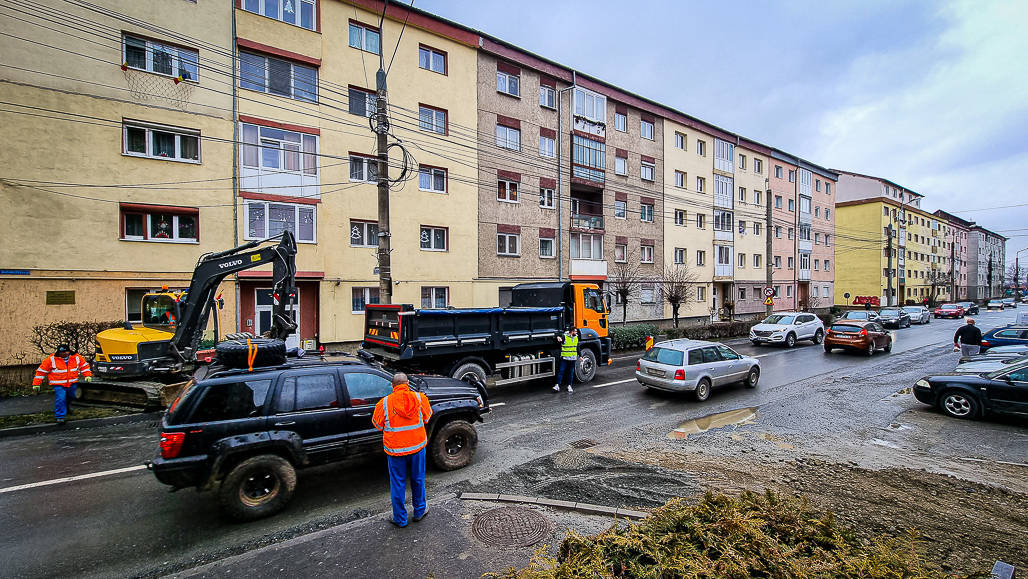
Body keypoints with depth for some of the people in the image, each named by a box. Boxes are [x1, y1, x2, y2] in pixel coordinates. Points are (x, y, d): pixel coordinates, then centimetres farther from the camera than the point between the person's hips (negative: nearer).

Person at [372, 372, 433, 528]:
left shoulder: (384, 403, -13)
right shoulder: (420, 398, -10)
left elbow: (377, 424, 4)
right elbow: (427, 417, 7)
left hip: (395, 449, -1)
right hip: (417, 445, 1)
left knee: (397, 484, 14)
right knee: (418, 480, 20)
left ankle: (400, 518, 28)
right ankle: (419, 511, 36)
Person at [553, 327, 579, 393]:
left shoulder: (576, 337, 10)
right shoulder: (564, 337, -8)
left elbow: (577, 347, 19)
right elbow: (560, 339, -29)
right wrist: (559, 338, -52)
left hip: (573, 358, 5)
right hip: (564, 358, -5)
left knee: (571, 372, 10)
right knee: (561, 371, -6)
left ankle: (569, 386, 20)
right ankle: (557, 385, -4)